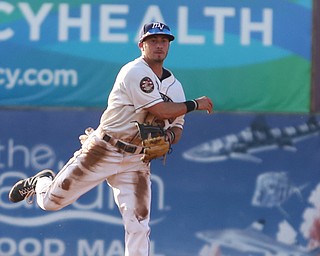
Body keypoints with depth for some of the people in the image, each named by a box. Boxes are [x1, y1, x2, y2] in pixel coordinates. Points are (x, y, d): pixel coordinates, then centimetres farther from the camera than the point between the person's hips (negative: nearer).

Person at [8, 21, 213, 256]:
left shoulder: (174, 85, 9)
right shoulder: (134, 72, -15)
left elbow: (177, 126, 12)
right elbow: (161, 110, -23)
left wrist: (169, 137, -12)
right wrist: (195, 104, -11)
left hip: (136, 161, 5)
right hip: (103, 152, -5)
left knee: (139, 226, -8)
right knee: (50, 201, 3)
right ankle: (41, 183, 38)